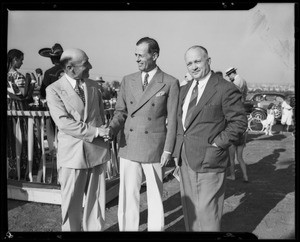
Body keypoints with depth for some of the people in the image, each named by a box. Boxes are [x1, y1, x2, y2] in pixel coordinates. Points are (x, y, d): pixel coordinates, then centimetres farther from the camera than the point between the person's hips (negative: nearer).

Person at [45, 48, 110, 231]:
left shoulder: (93, 86, 11)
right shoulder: (54, 90, -5)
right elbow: (63, 122, -16)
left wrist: (104, 132, 4)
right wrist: (95, 131, -19)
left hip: (97, 151, 4)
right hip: (72, 154, -4)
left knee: (96, 200, 11)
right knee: (72, 203, 8)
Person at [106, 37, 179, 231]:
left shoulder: (170, 83, -3)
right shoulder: (127, 81, 7)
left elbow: (172, 120, -4)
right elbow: (121, 112, 9)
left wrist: (168, 150, -8)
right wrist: (110, 130, -10)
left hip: (154, 150, -3)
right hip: (129, 149, 3)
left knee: (155, 198, 10)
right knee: (128, 196, 9)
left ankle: (156, 228, 28)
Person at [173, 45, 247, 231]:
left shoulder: (226, 89, -10)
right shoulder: (185, 90, 13)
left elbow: (239, 122, -11)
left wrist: (217, 144, -15)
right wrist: (177, 152, 11)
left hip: (208, 160, -7)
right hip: (185, 159, 7)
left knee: (206, 210, 1)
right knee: (189, 208, 17)